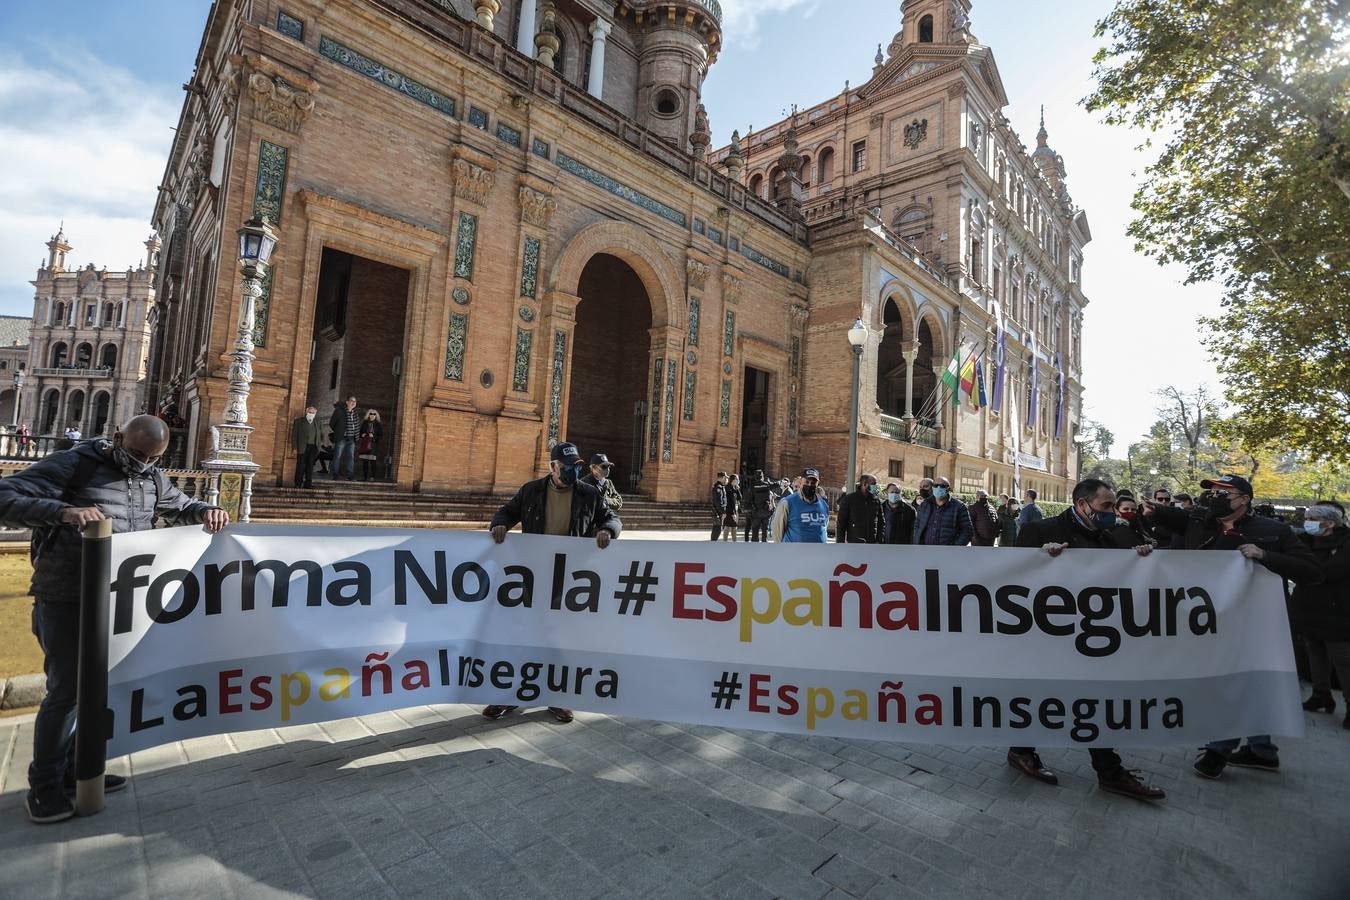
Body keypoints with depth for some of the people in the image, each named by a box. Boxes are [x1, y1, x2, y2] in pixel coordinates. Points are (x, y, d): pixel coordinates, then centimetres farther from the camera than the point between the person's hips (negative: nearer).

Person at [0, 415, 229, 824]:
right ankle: (44, 786, 19)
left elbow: (182, 508, 19)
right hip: (65, 601, -6)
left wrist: (206, 511, -4)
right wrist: (63, 511, -35)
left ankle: (75, 768, 31)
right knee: (66, 691, 1)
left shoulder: (153, 480, 6)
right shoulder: (74, 464, -12)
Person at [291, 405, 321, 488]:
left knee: (310, 466, 2)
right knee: (301, 465, -3)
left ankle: (308, 483, 6)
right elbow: (294, 434, 1)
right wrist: (295, 448, -7)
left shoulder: (317, 423, 17)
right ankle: (298, 483, 3)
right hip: (302, 447, -3)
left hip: (313, 447, 3)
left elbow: (319, 436, 19)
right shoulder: (298, 421, 6)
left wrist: (318, 447, 8)